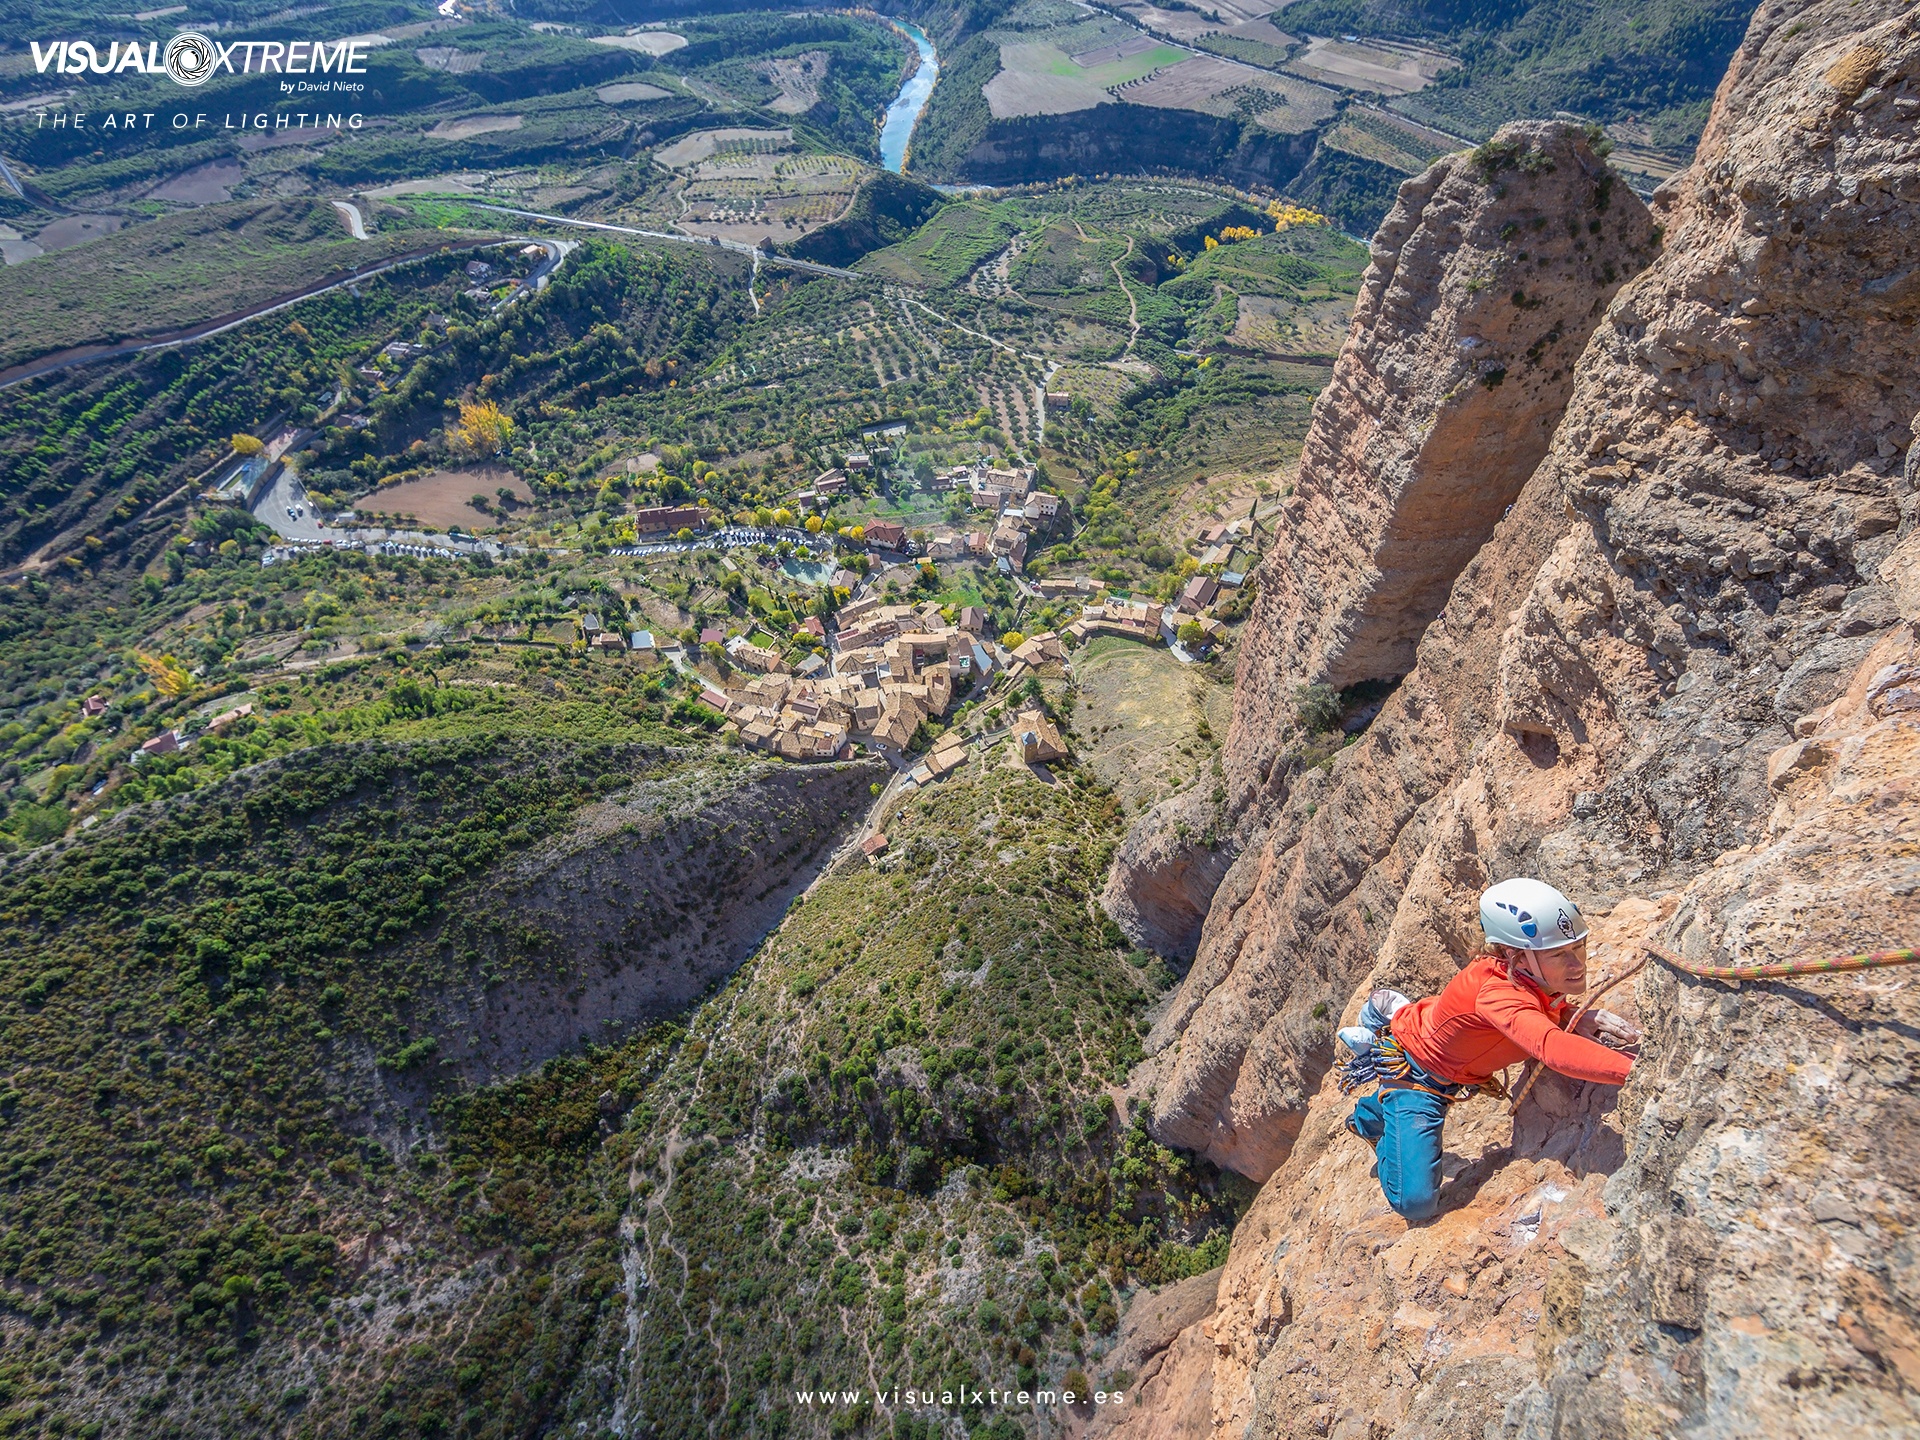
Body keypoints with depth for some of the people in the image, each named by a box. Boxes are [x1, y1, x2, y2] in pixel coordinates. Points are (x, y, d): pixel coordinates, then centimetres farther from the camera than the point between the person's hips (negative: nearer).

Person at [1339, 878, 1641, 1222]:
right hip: (1412, 1063, -8)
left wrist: (1581, 1018, -24)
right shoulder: (1497, 992, -45)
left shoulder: (1539, 975, -22)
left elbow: (1550, 1009, -2)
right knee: (1417, 1203, -12)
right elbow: (1551, 1047, -61)